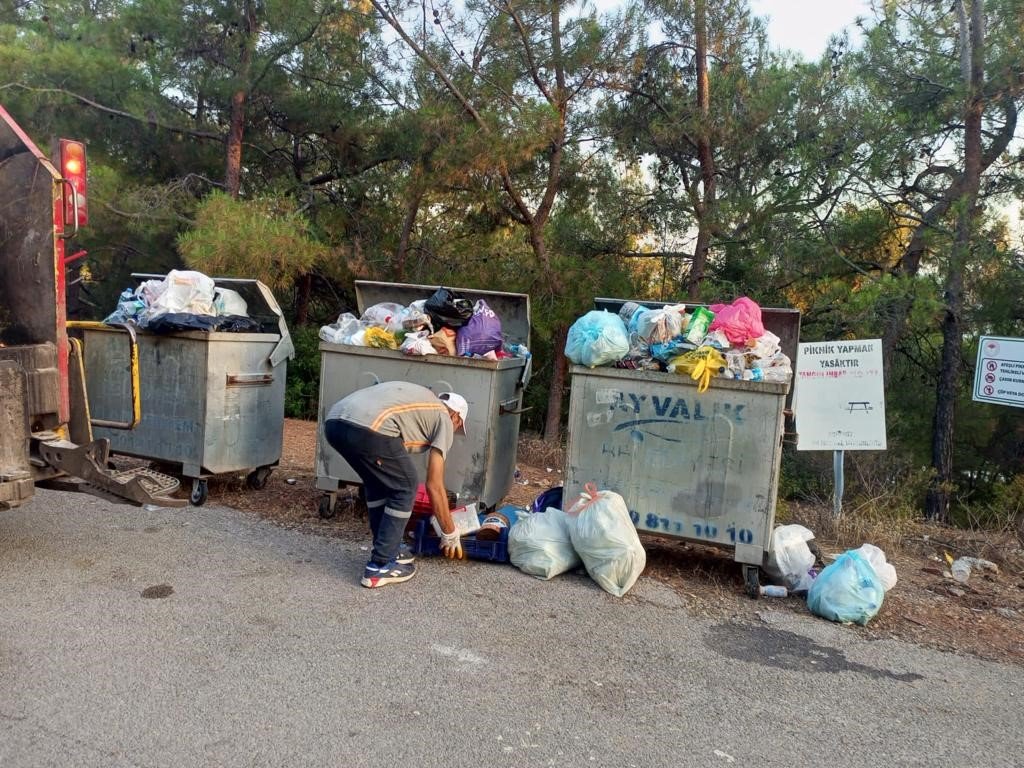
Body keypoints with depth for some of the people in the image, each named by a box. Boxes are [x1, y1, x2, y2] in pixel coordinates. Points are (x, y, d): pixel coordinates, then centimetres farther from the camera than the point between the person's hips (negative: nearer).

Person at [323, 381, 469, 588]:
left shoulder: (418, 400, 39)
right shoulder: (443, 418, 18)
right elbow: (434, 486, 15)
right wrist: (450, 534, 25)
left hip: (333, 421, 8)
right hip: (367, 428, -8)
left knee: (378, 481, 29)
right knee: (405, 486, 12)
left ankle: (387, 548, 34)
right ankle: (381, 565, 13)